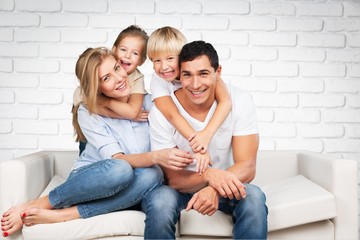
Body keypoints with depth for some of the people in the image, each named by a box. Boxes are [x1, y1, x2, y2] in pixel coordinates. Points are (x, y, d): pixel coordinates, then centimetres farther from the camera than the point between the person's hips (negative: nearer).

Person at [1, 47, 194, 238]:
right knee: (121, 170, -38)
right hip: (88, 180, -3)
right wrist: (156, 157, -41)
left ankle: (60, 215, -28)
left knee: (153, 175, -33)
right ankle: (39, 205, -20)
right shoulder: (88, 112, -11)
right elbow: (117, 160, -22)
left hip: (120, 191, 3)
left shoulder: (147, 102, -3)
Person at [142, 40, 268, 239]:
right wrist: (209, 175, -38)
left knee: (253, 197, -30)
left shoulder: (239, 101, -15)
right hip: (181, 187, -1)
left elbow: (247, 167, -18)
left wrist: (215, 189, -39)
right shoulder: (161, 111, -18)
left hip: (224, 185, 1)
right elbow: (173, 178, -16)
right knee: (160, 201, -34)